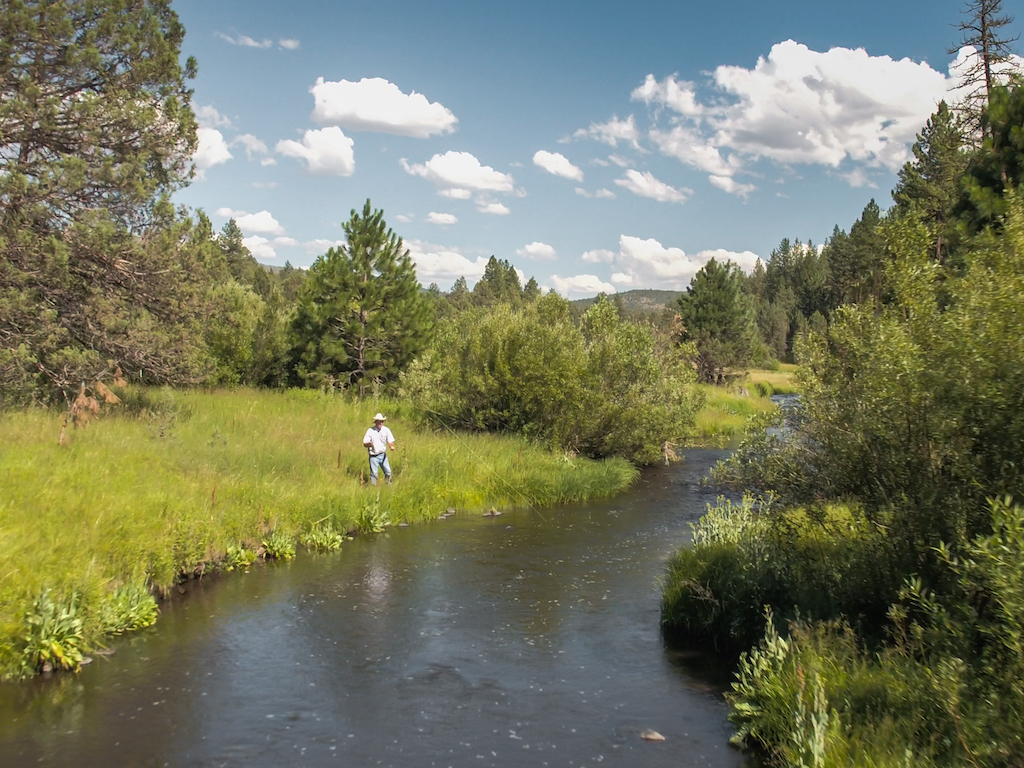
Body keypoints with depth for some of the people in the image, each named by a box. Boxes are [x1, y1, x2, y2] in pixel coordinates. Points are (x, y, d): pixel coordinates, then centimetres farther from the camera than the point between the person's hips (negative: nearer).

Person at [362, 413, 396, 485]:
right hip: (373, 456, -3)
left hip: (382, 455, 3)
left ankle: (389, 486, 25)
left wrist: (391, 446, -20)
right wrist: (369, 444, -26)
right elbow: (365, 443, -3)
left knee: (388, 472, 7)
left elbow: (390, 441, 3)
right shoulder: (370, 431, -6)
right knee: (373, 473, -3)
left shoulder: (386, 430, 0)